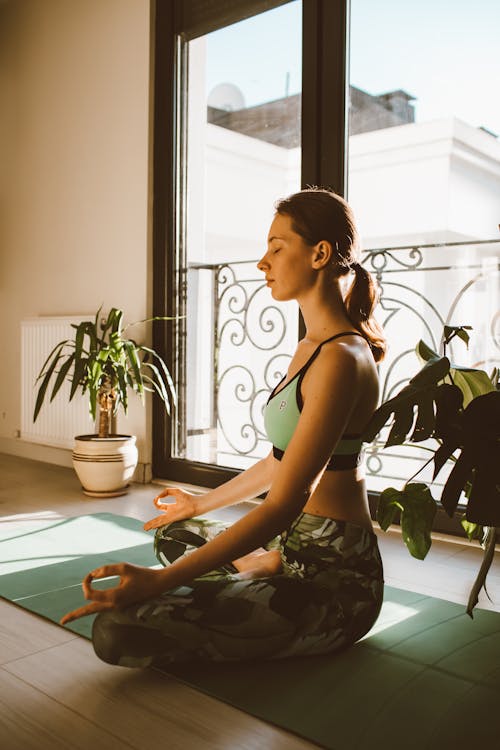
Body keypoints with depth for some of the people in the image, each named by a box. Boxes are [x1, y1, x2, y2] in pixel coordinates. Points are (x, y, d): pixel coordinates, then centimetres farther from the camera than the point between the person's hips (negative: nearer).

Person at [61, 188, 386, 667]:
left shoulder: (341, 358, -21)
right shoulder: (310, 348, 11)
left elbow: (284, 503, -26)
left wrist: (161, 580, -27)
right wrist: (200, 504, 31)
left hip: (332, 576, -10)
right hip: (297, 550, 10)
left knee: (117, 629, -20)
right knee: (171, 535, 30)